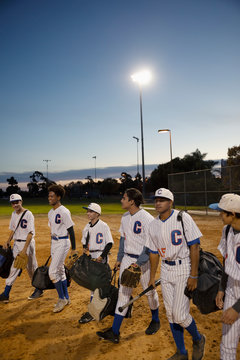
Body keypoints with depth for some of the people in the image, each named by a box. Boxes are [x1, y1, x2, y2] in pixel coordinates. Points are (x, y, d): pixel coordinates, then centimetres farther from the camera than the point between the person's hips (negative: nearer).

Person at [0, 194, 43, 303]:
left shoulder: (28, 214, -16)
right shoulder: (14, 214, 8)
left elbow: (30, 233, -19)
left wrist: (25, 249, -23)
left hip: (27, 243, -7)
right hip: (16, 243, 7)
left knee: (31, 267, 3)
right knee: (13, 267, 9)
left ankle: (39, 289, 20)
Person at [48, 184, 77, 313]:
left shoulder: (64, 212, -16)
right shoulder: (50, 212, 10)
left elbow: (71, 230, -16)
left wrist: (73, 248, -16)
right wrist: (52, 247, 22)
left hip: (63, 243, -9)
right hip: (54, 243, 9)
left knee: (52, 271, -9)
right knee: (60, 270, 15)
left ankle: (62, 299, 8)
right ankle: (66, 298, 28)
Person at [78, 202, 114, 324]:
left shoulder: (103, 226, -14)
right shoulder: (87, 226, 7)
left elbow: (109, 243, -14)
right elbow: (85, 241, 18)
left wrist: (102, 256, -20)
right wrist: (85, 248, -1)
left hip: (100, 256, -7)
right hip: (90, 256, 8)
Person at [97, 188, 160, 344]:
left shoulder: (147, 218, -20)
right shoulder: (125, 217, 5)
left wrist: (138, 264, -23)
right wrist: (119, 258, 14)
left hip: (143, 260, -6)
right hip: (127, 258, 7)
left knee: (150, 291, 13)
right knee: (123, 292, 6)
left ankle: (155, 320, 40)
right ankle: (115, 332, 11)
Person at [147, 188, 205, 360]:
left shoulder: (183, 218, -15)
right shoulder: (154, 225, 3)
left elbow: (194, 246, -16)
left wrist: (193, 276, -18)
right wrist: (152, 276, 14)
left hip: (184, 269, -6)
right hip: (166, 270, 6)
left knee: (180, 314, -6)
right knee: (170, 313, 12)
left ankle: (198, 339, 26)